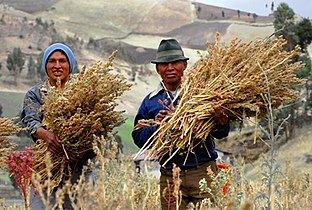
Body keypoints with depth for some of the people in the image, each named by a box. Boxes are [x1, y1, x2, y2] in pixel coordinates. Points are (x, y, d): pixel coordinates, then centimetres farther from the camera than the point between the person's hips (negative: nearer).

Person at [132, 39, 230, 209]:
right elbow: (138, 138, 5)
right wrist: (155, 126, -13)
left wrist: (221, 121, -22)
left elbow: (221, 134, 1)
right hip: (169, 176, 2)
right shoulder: (150, 102, 8)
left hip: (203, 171, -2)